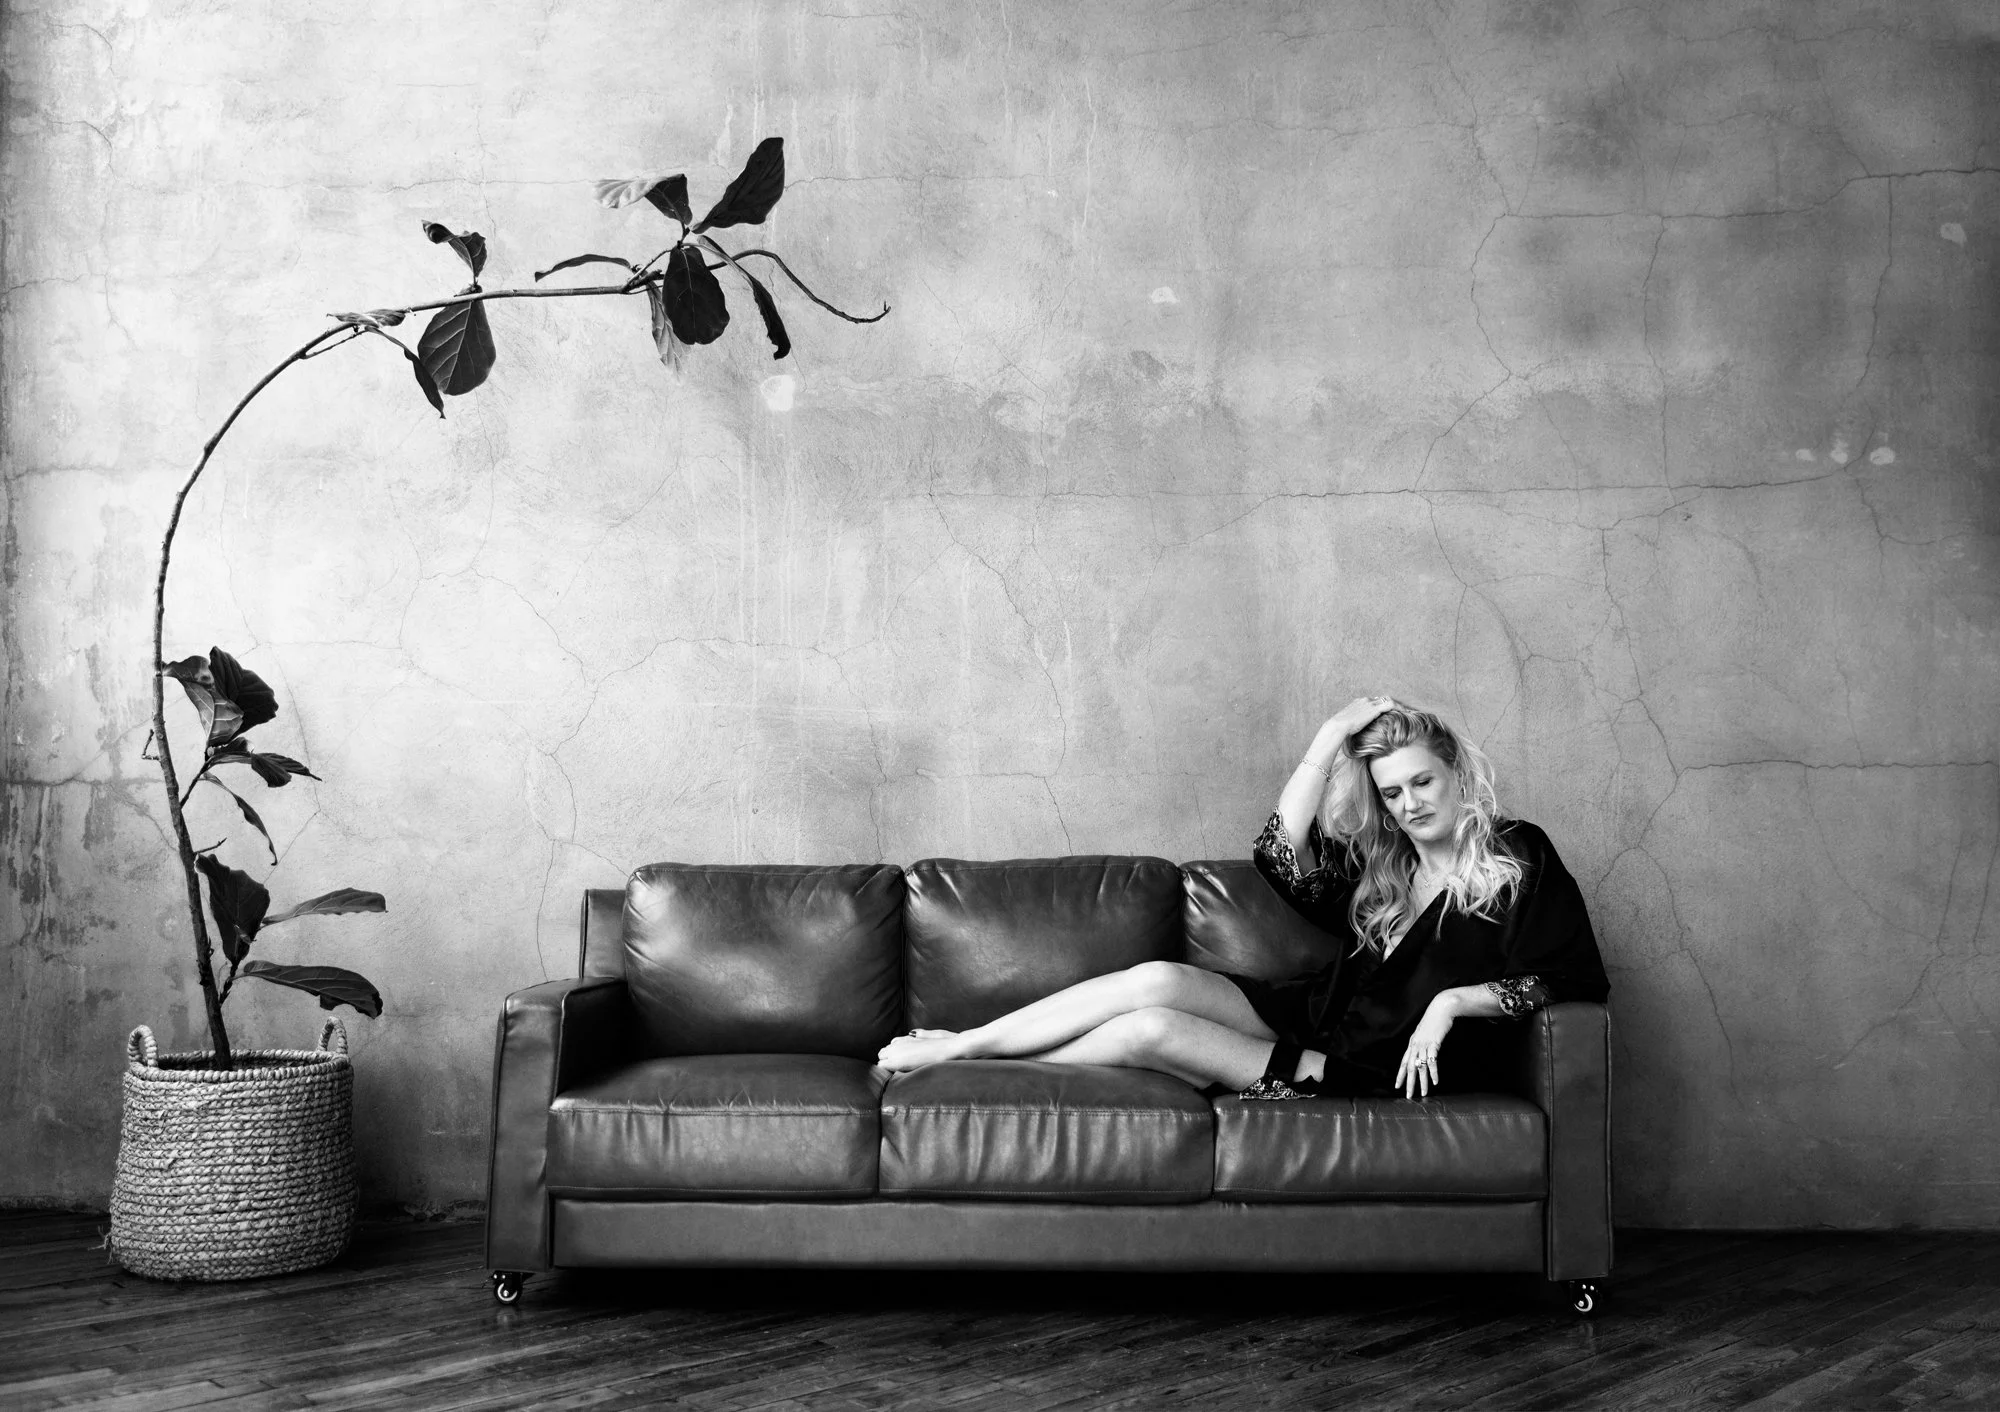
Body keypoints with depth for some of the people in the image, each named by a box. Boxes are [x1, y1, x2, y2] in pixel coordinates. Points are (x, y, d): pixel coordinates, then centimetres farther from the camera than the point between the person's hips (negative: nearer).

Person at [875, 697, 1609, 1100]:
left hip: (1383, 1070, -6)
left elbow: (1567, 980, -10)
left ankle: (962, 1062, -7)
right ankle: (962, 1044, -11)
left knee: (1153, 1029, -19)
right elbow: (1283, 860, -5)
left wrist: (1453, 1000, -19)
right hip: (1313, 1013, 6)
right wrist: (1328, 742, -8)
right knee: (1157, 980, -20)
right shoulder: (1377, 859, 12)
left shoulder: (1516, 860, -3)